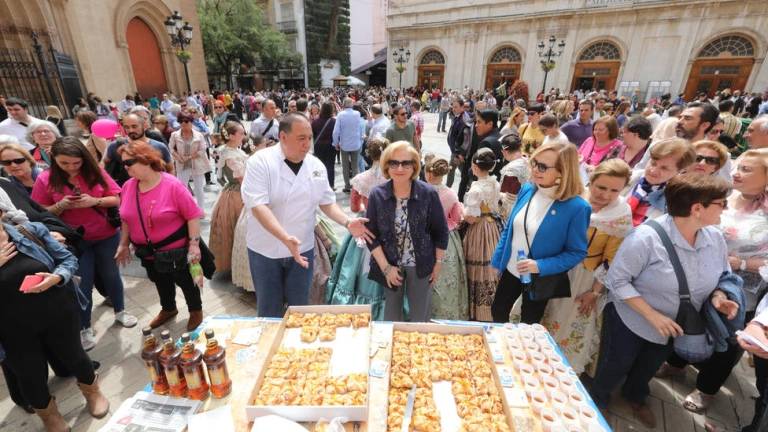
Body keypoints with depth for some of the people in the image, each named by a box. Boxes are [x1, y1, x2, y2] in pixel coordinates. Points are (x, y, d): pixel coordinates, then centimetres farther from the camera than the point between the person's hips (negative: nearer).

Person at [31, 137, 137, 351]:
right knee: (82, 284, 6)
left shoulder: (95, 172, -7)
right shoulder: (45, 179, -8)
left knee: (111, 274, 16)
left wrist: (95, 201, -21)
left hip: (107, 236, 1)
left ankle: (120, 311, 37)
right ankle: (84, 328, 24)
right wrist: (61, 206, -22)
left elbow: (116, 199, -4)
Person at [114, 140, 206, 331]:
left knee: (185, 281, 11)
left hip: (177, 249, -5)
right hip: (148, 251, 6)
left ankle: (196, 311, 34)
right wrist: (123, 244, 10)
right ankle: (168, 309, 48)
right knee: (161, 282, 24)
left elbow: (193, 215, -20)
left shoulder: (172, 185, -21)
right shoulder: (128, 186, -2)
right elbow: (127, 218, 9)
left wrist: (194, 244, -23)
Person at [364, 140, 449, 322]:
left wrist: (438, 263, 1)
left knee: (420, 314, 15)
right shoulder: (377, 194, -11)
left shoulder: (429, 194, -13)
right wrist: (386, 267, -10)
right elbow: (371, 235, -7)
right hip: (390, 265, 1)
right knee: (392, 312, 19)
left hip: (421, 264, 0)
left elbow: (441, 232, -3)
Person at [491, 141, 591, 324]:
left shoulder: (577, 207, -22)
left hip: (540, 279, -5)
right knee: (497, 312, 24)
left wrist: (541, 266, -26)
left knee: (527, 326, 18)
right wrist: (497, 261, 6)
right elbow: (509, 229, 3)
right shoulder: (527, 190, -7)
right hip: (510, 271, 5)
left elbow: (577, 252, -14)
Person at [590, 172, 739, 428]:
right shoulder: (647, 237, -32)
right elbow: (617, 280, -27)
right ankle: (597, 401, 46)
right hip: (631, 320, -6)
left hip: (675, 325, 6)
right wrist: (652, 315, -30)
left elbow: (721, 276, 5)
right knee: (617, 366, 17)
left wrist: (719, 297, -16)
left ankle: (636, 397, 60)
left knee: (649, 367, 30)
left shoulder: (715, 237, -11)